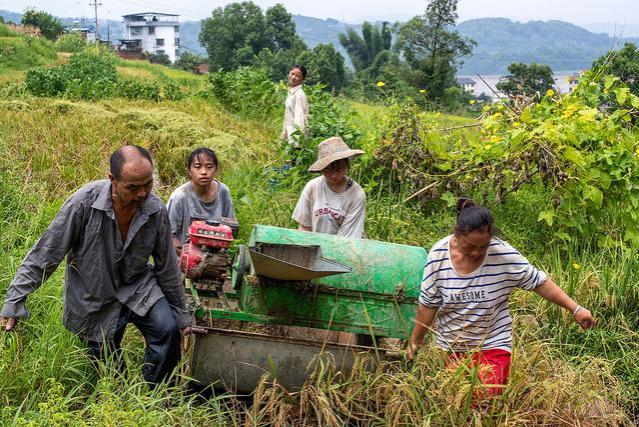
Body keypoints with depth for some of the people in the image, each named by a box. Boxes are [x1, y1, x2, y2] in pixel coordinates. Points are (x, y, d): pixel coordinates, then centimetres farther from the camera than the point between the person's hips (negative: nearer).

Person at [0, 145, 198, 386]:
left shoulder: (156, 210, -15)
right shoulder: (85, 202, -26)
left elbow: (167, 267, -1)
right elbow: (44, 255, -19)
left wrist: (181, 315, 7)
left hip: (137, 285, 2)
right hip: (94, 299, -2)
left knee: (168, 330, -22)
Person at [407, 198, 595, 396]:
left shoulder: (504, 255, -18)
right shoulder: (439, 255, -13)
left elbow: (540, 283, -8)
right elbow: (428, 304, -3)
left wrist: (575, 309, -9)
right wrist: (415, 341, 3)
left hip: (492, 344, -2)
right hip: (450, 347, 2)